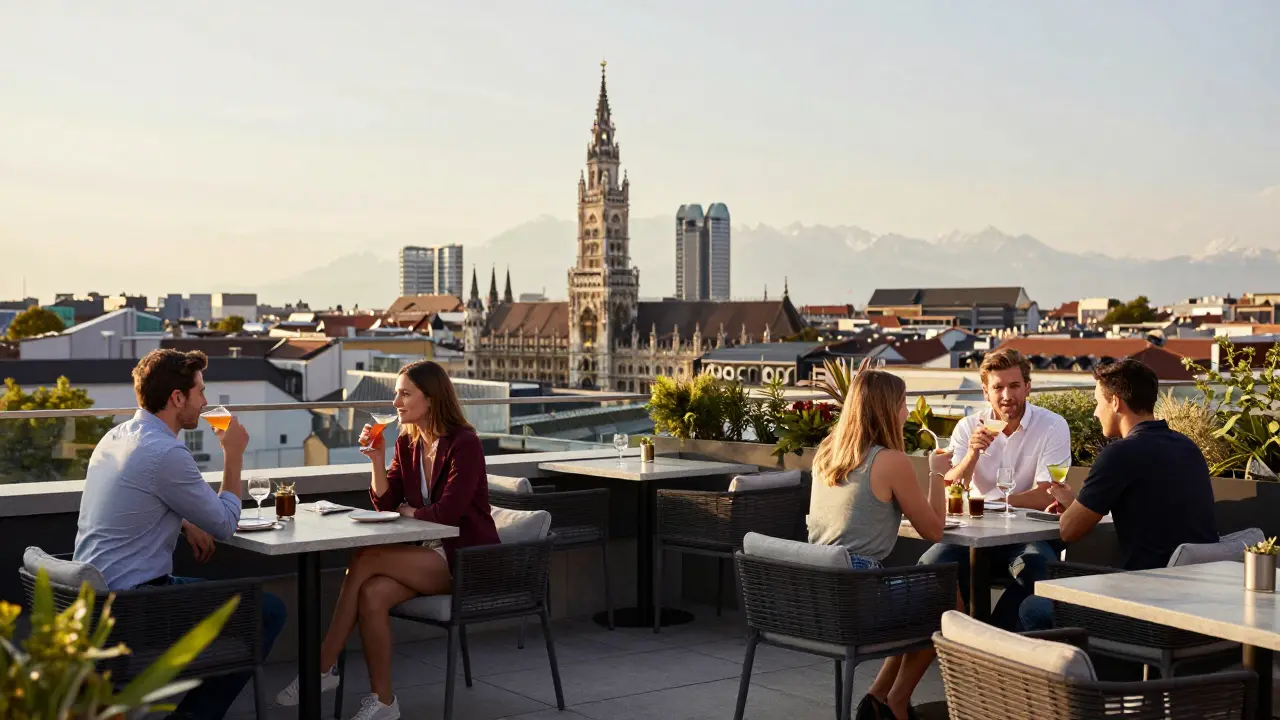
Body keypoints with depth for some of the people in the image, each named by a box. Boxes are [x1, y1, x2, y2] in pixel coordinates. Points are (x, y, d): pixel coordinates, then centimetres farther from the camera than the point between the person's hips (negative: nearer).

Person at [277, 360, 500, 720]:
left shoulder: (464, 444, -13)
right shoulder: (407, 443, 10)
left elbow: (448, 511, -19)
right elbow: (386, 504, 6)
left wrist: (410, 512, -3)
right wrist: (377, 459, -7)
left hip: (466, 559, -7)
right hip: (429, 554, 7)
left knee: (364, 561, -24)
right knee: (372, 593, -25)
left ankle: (323, 669, -14)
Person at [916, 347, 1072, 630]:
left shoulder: (1053, 426, -3)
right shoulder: (969, 427, 6)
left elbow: (1045, 497, -11)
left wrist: (988, 502, -14)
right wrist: (972, 454, -19)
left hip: (1031, 535, -2)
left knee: (1034, 566, -35)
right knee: (930, 563, -24)